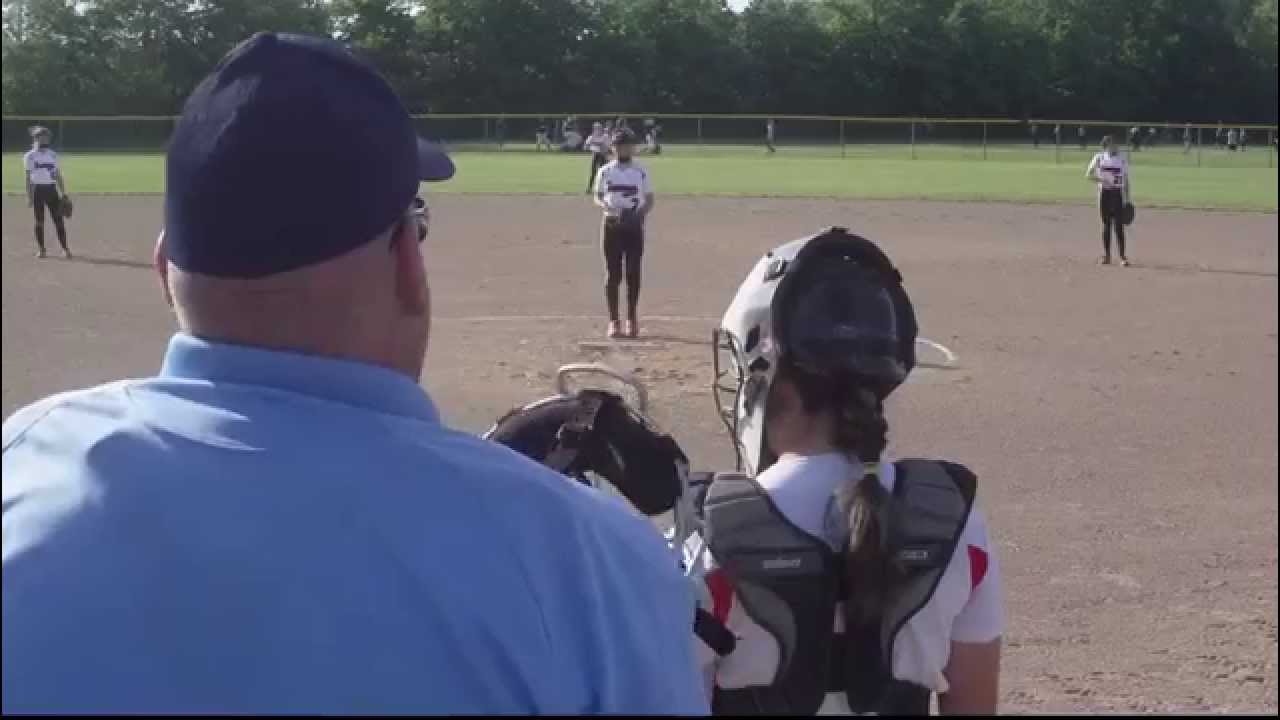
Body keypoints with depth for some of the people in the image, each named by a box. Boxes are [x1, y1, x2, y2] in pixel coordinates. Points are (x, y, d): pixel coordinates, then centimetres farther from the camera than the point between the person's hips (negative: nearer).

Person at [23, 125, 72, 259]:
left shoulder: (53, 155, 11)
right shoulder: (30, 156, 0)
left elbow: (58, 175, 13)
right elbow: (28, 177, -1)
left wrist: (63, 194, 8)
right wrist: (29, 196, -7)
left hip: (51, 189, 3)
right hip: (37, 189, -3)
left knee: (59, 219, -2)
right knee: (39, 220, 3)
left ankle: (65, 248, 0)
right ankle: (41, 249, 11)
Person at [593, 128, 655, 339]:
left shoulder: (641, 172, 2)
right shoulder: (605, 172, 4)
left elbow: (649, 200, 4)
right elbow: (597, 198, 8)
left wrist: (638, 214, -15)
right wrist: (606, 206, -14)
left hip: (634, 226, 0)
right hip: (611, 225, 0)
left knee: (633, 274, 2)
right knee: (613, 274, 1)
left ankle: (632, 320, 11)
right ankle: (613, 320, 5)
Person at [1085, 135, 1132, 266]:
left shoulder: (1122, 159, 2)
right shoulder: (1099, 158, 2)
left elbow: (1126, 180, 6)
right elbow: (1088, 174, -1)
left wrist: (1127, 199, 2)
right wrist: (1101, 180, -18)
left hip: (1118, 194, -1)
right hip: (1104, 193, 1)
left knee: (1119, 226, -5)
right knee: (1106, 225, 6)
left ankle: (1122, 256, -4)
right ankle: (1106, 255, 13)